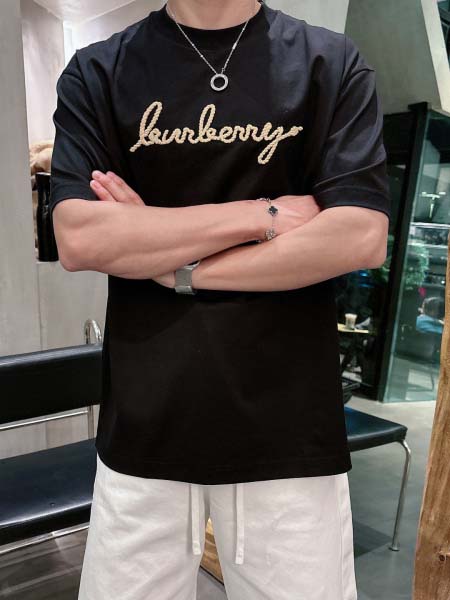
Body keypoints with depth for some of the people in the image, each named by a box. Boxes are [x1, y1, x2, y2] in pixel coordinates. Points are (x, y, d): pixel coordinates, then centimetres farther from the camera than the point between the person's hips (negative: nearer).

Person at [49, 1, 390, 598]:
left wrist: (177, 268, -8)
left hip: (289, 430, 0)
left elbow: (361, 237, -9)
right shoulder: (96, 73, 6)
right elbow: (78, 239, -9)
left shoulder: (334, 63, 5)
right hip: (142, 429, 1)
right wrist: (261, 214, -10)